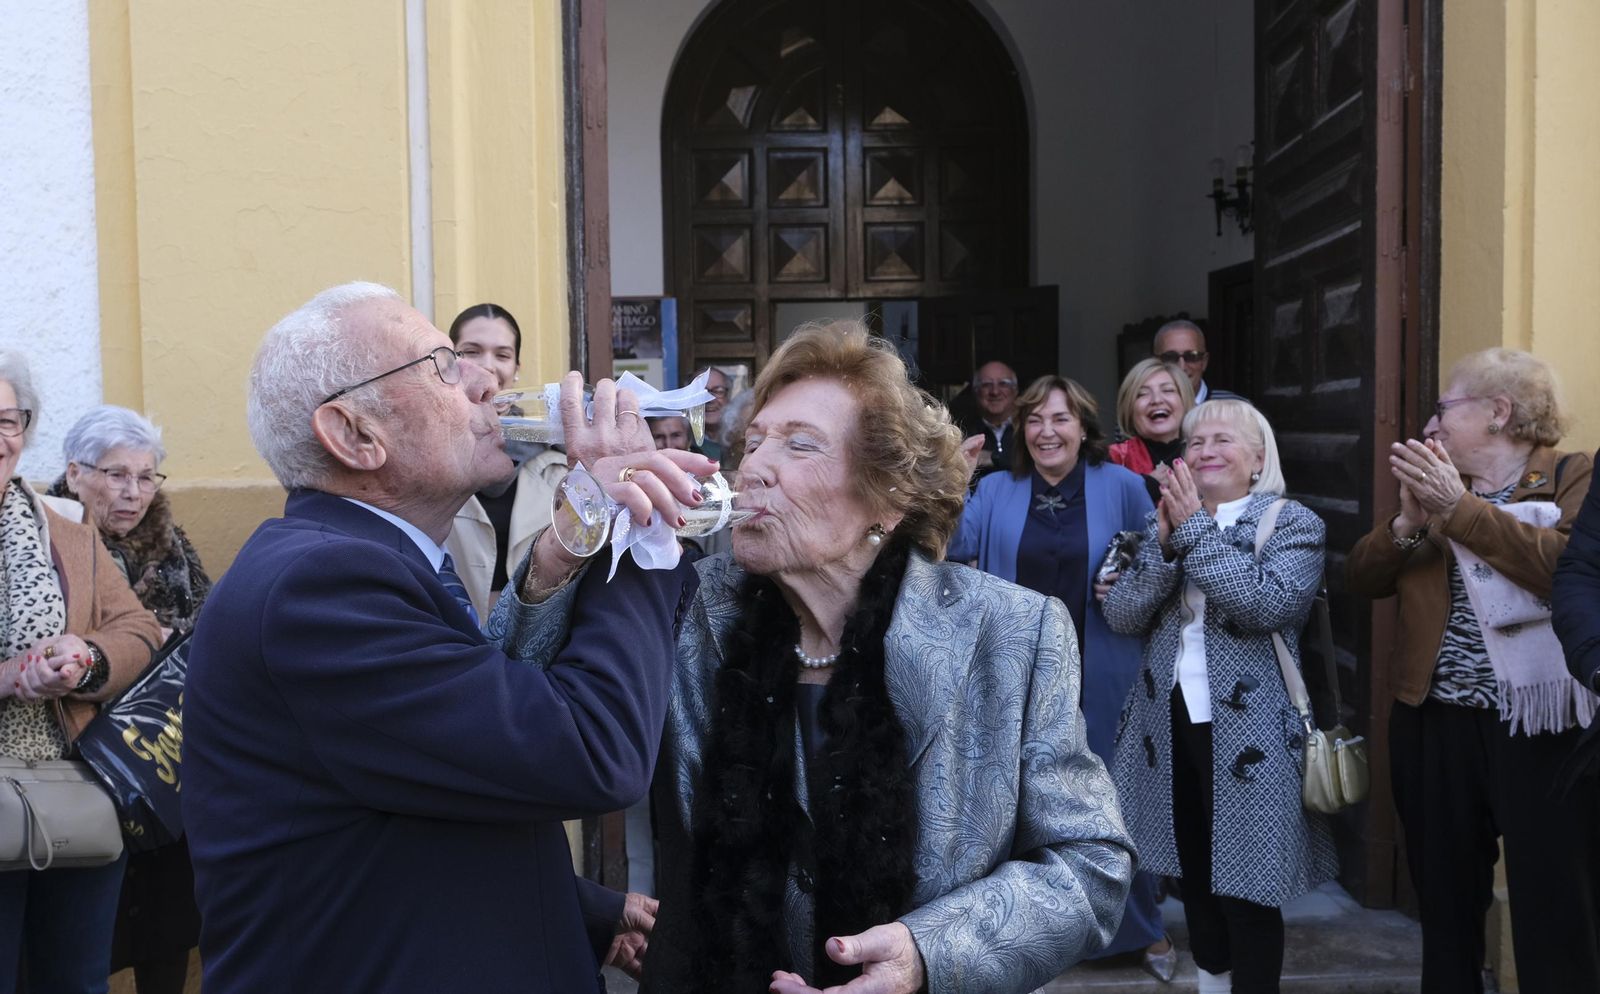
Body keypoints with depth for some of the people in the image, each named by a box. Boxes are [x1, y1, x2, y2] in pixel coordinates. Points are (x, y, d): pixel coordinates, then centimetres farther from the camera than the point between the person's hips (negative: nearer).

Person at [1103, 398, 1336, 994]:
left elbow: (1269, 604, -22)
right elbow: (1119, 615, 0)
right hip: (1169, 723, 5)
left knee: (1245, 887, 1)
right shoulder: (1165, 520, 10)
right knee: (1192, 875, 16)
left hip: (1246, 731, -5)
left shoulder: (1292, 523, -3)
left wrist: (1197, 529, -16)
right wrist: (1166, 542, -13)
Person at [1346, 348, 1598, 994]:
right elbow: (1361, 578, 5)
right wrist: (1410, 521, -12)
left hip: (1542, 731, -5)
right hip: (1434, 728, 5)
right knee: (1445, 911, 17)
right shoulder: (1437, 483, 12)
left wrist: (1460, 509, -24)